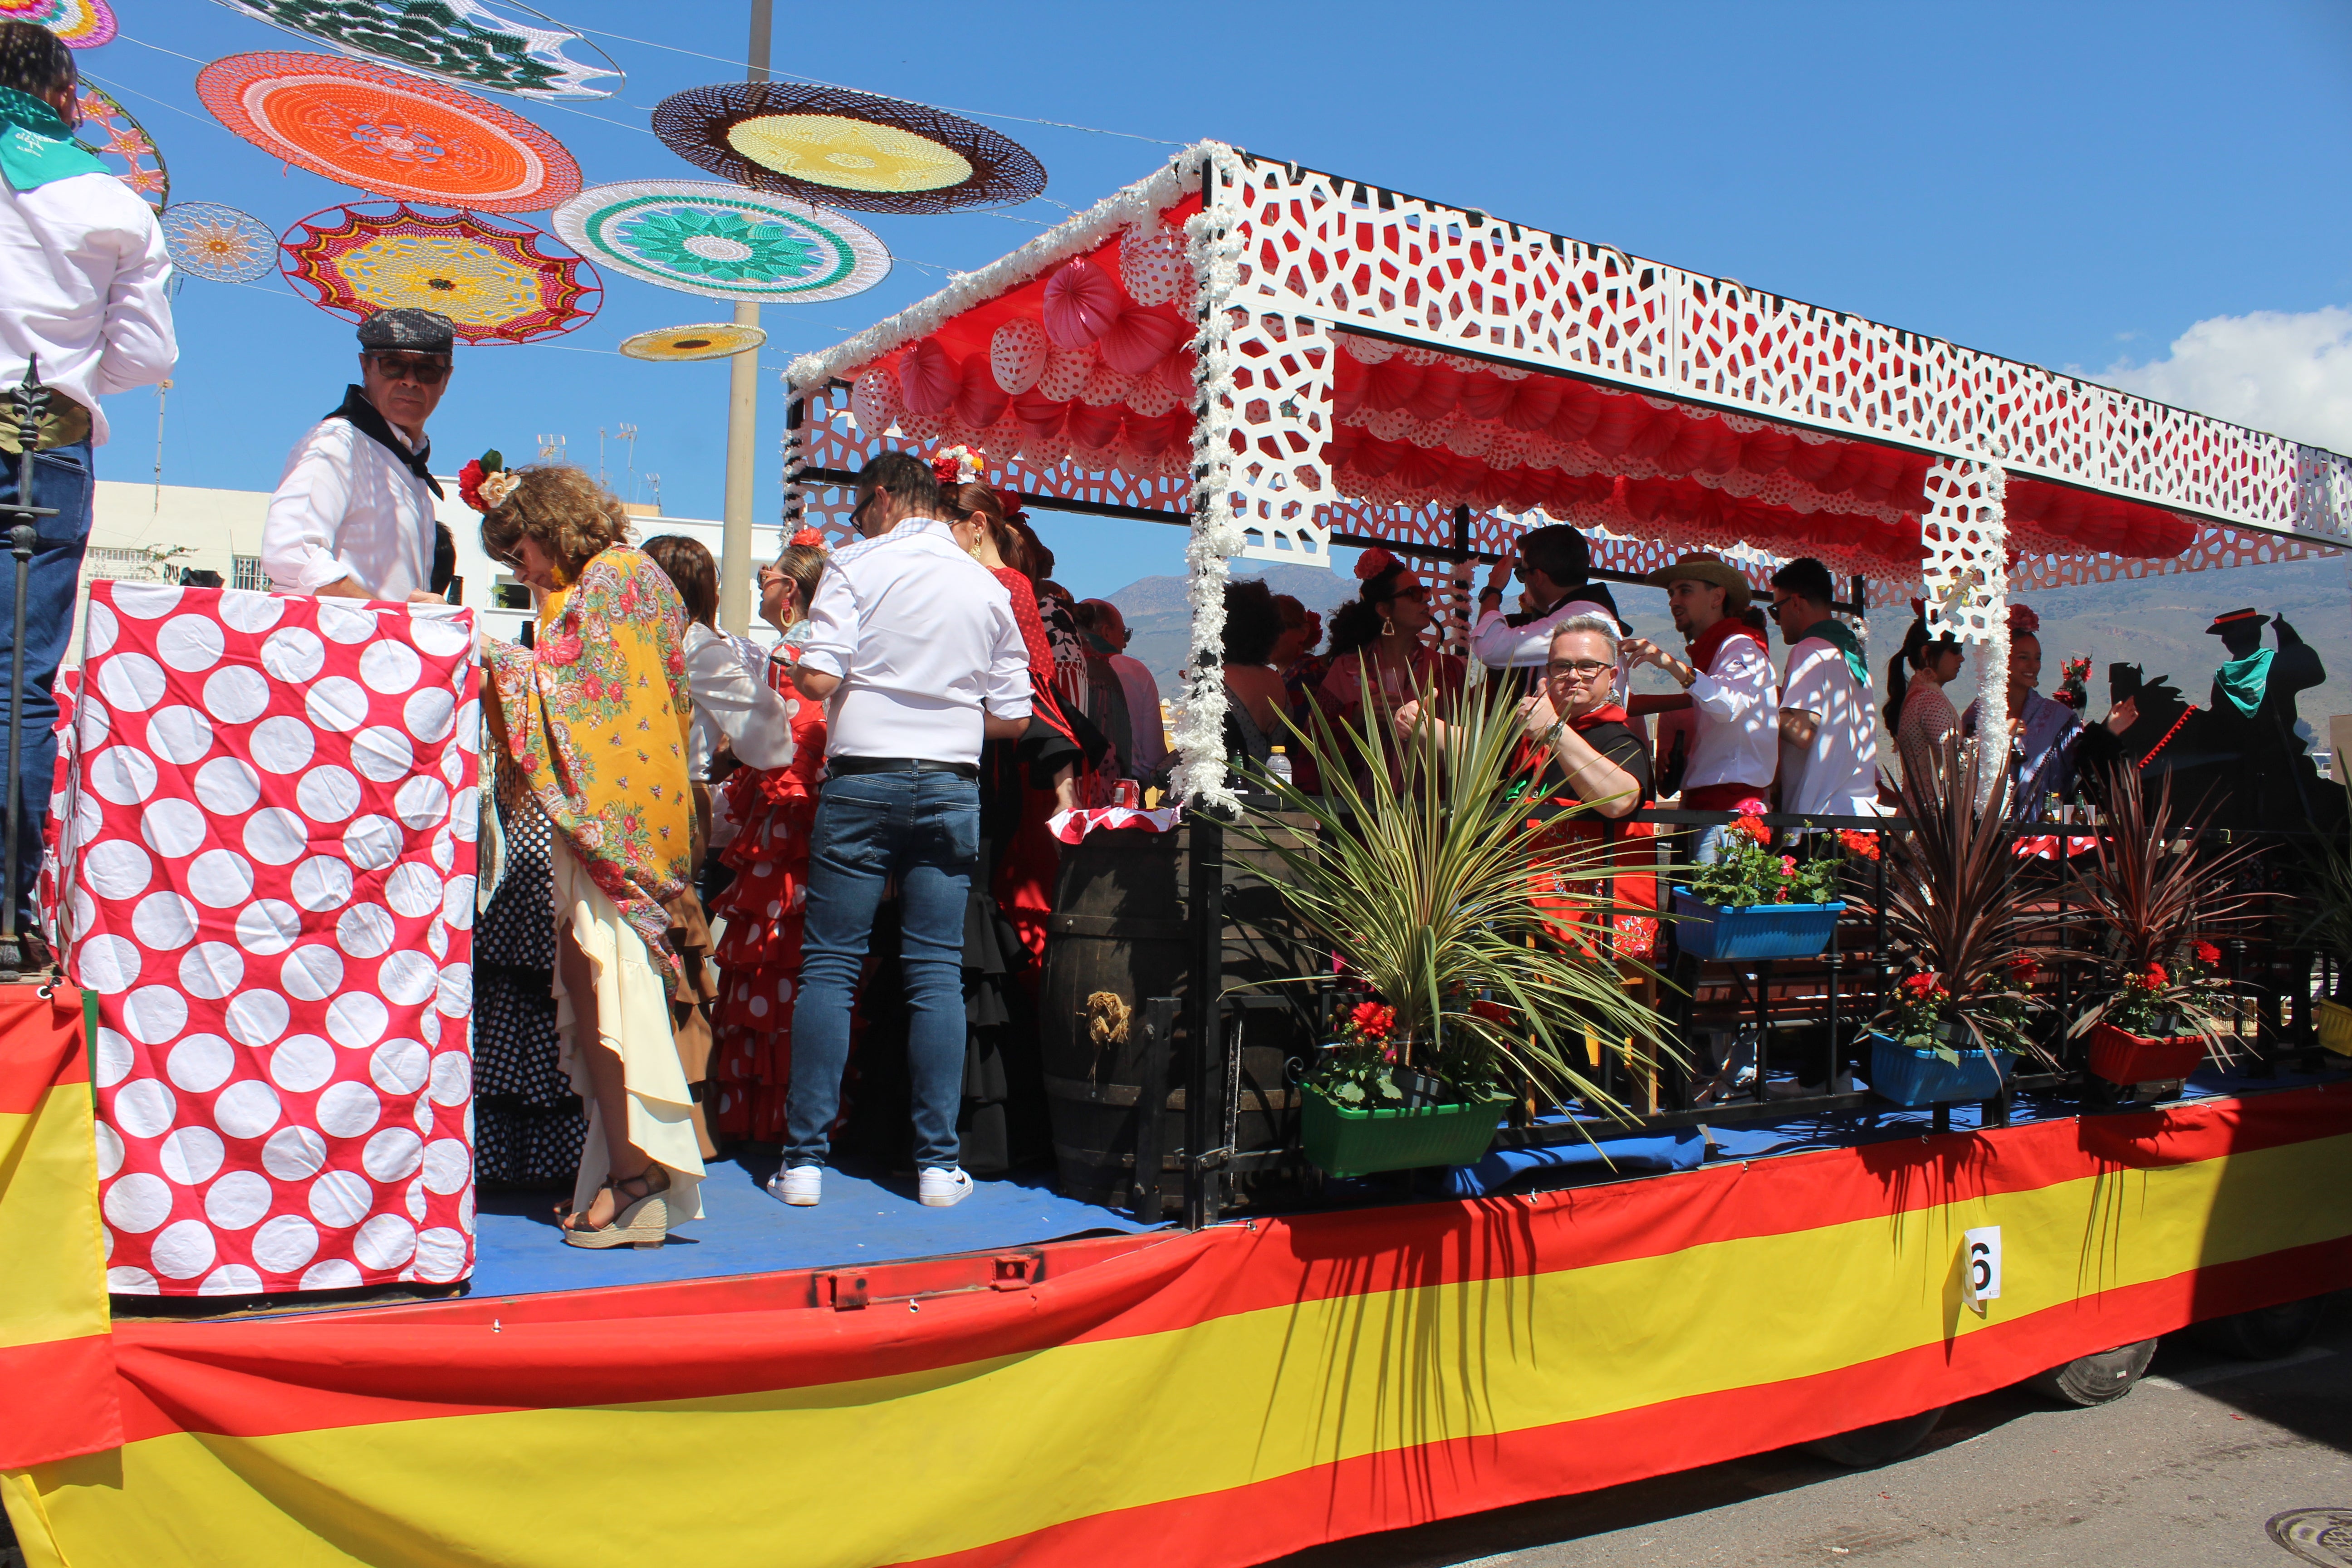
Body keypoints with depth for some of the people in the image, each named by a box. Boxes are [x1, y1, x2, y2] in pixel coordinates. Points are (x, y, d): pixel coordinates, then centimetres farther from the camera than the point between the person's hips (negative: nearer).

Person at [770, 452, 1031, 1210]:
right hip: (952, 786, 3)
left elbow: (819, 676, -12)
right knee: (938, 971, 5)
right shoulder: (988, 587, 9)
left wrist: (792, 669, 10)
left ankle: (805, 1160, 5)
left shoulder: (859, 565, -2)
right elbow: (1013, 718, 9)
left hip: (862, 780, -2)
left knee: (829, 965, 3)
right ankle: (938, 1163, 6)